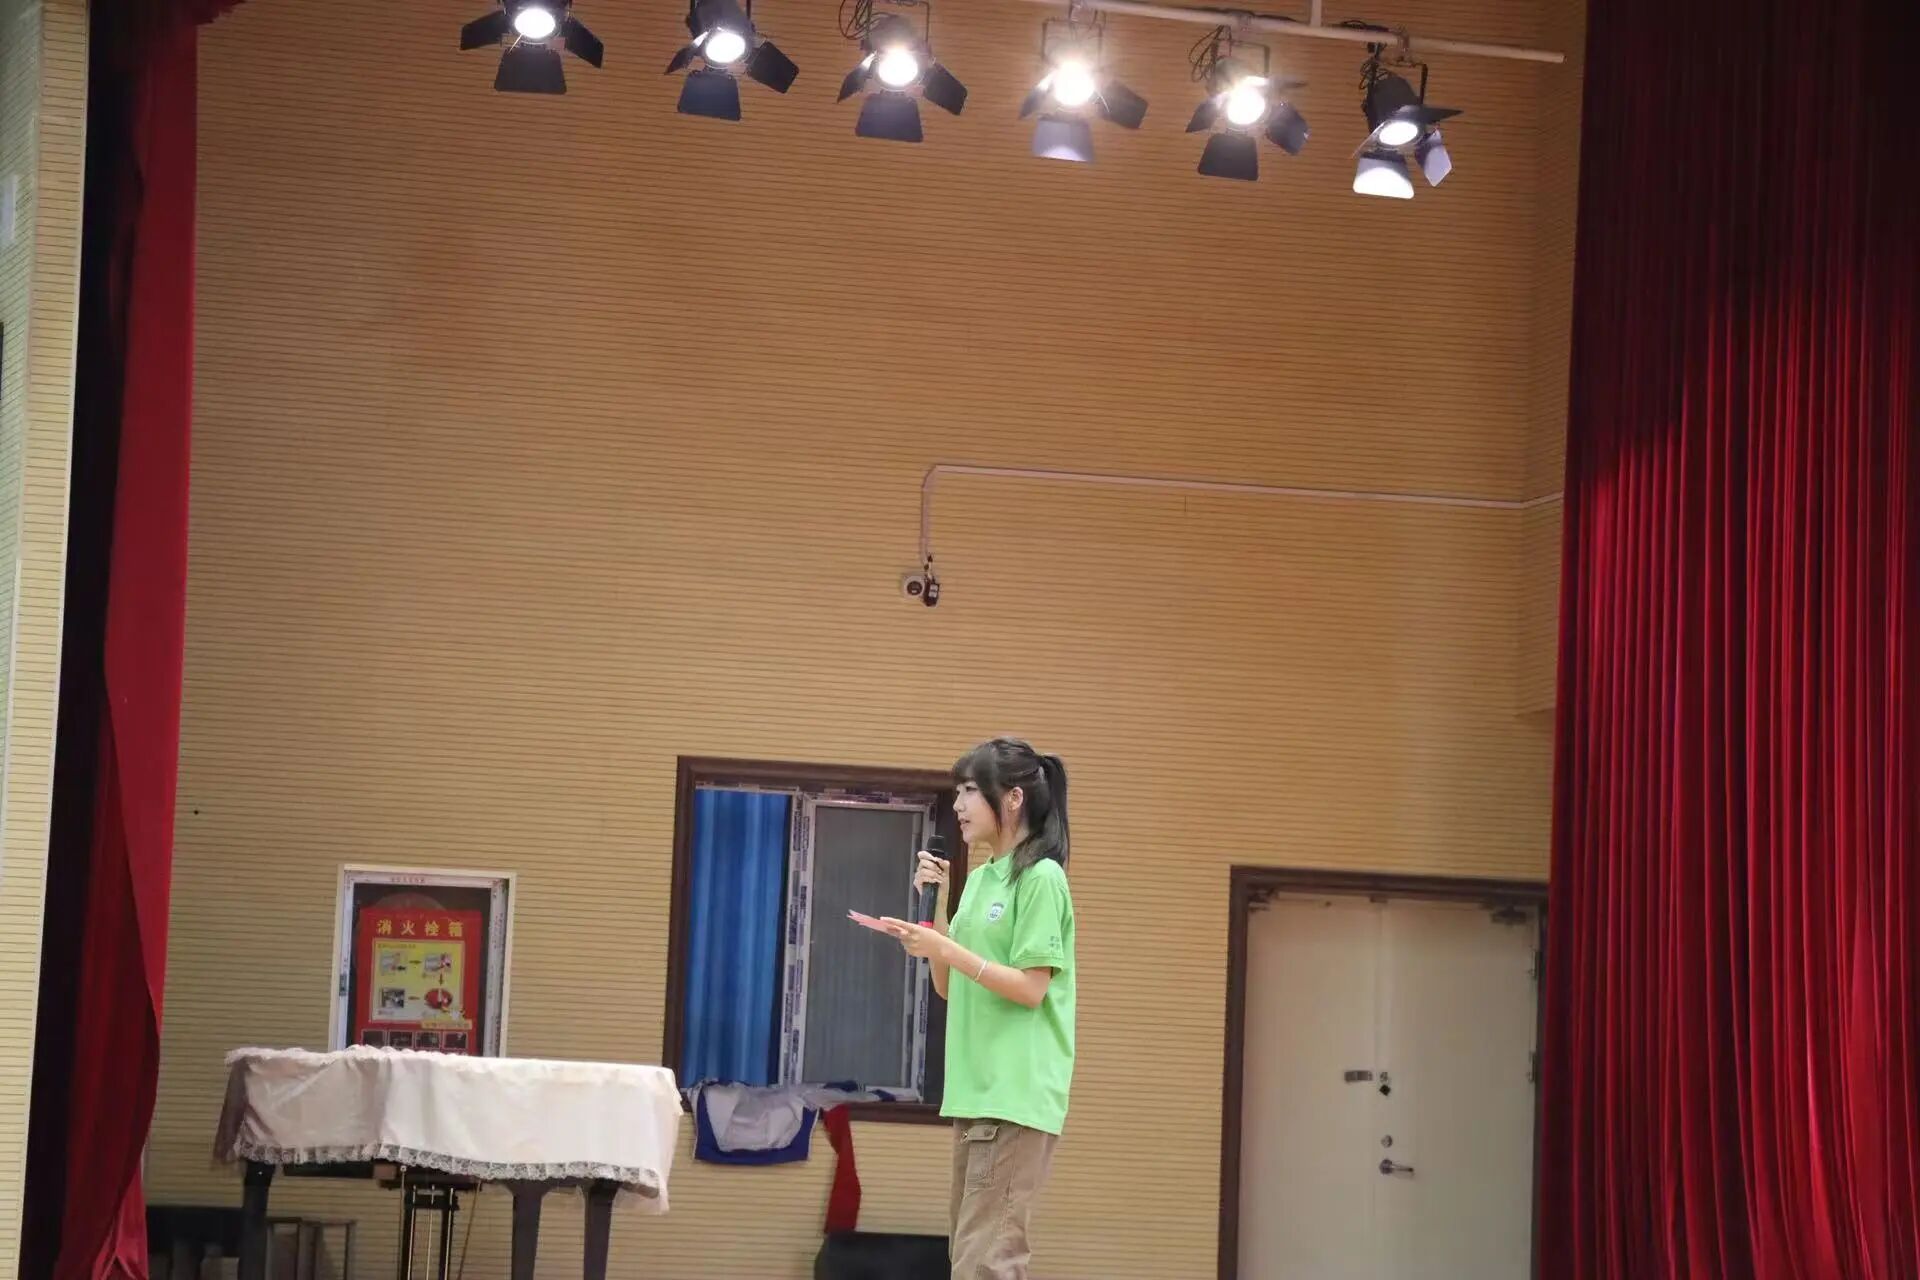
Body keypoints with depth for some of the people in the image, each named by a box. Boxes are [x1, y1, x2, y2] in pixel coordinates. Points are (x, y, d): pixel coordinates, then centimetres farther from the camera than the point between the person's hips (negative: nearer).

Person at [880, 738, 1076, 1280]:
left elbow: (1032, 989, -13)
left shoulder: (1041, 878, -9)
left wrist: (949, 950, -19)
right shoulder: (979, 879, 16)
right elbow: (950, 988, 16)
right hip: (975, 1089, 9)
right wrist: (934, 907, 5)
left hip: (1017, 1093, -9)